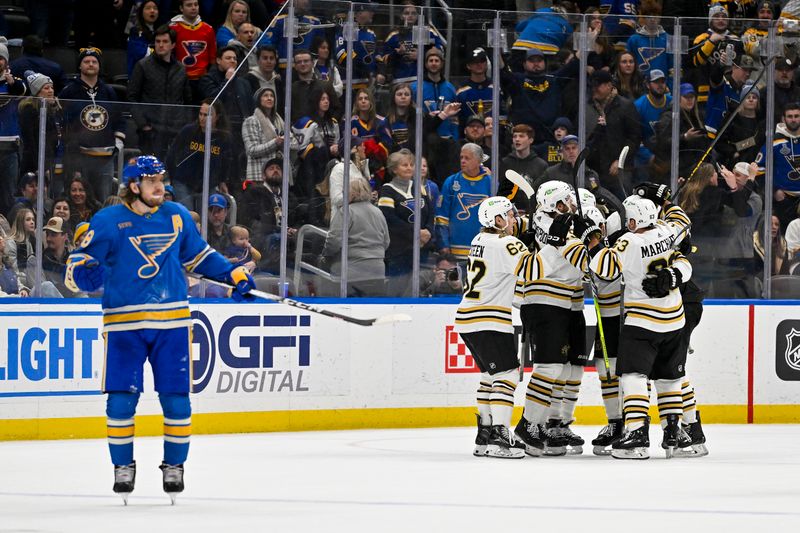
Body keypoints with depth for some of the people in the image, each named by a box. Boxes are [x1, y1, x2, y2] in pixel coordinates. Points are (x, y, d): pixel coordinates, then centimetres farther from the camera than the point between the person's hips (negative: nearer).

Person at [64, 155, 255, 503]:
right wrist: (84, 274, -27)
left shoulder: (177, 216, 8)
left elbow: (199, 256, 22)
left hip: (171, 322, 2)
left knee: (177, 400, 2)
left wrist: (235, 275, 14)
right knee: (121, 400, -5)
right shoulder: (108, 222, -3)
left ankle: (174, 466, 18)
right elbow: (78, 264, -4)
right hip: (124, 324, -2)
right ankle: (123, 467, 12)